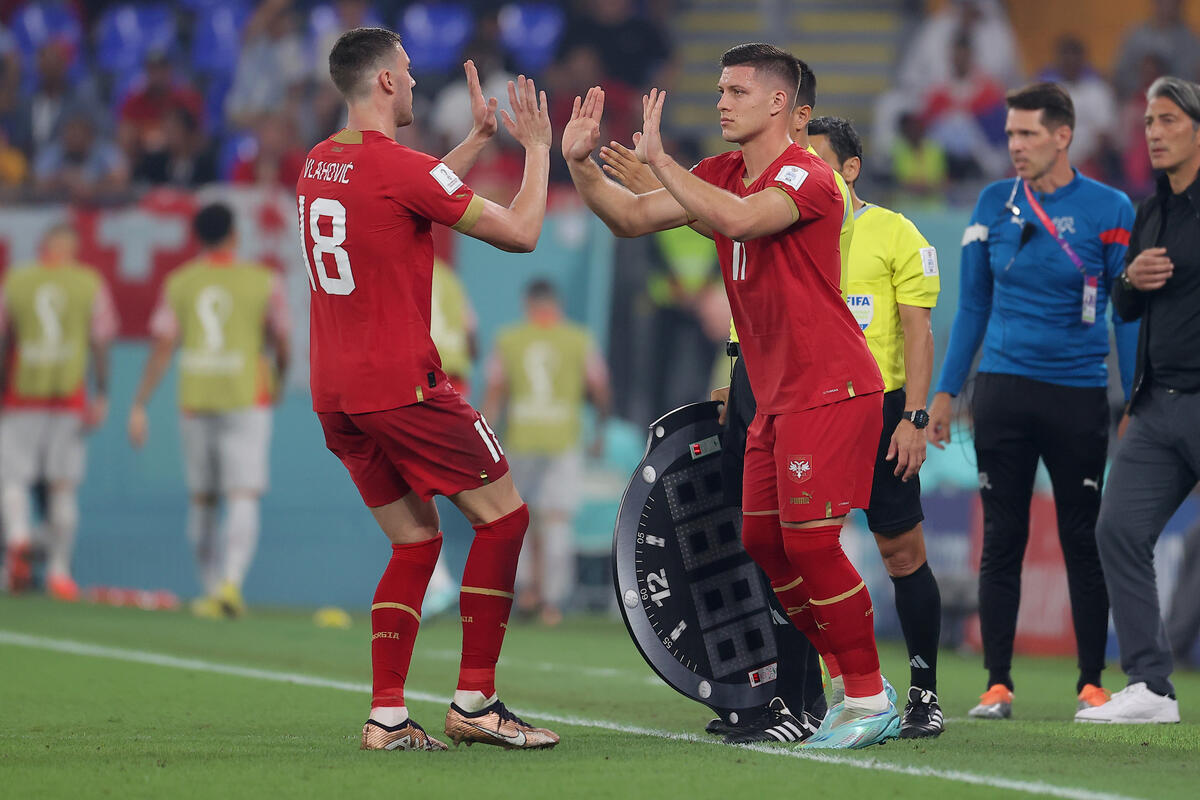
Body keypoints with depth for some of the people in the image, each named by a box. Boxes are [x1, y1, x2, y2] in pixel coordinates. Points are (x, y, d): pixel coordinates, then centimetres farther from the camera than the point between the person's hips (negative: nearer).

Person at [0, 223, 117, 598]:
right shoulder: (89, 283, 3)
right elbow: (100, 342, -3)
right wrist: (101, 395, 0)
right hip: (70, 394, 0)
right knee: (63, 485, 6)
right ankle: (59, 570, 6)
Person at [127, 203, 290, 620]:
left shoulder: (178, 283, 3)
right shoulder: (262, 281, -1)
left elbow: (162, 347, -2)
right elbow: (281, 343, 6)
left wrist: (139, 406, 0)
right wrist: (279, 379, 27)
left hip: (195, 400, 2)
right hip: (247, 398, -2)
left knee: (201, 500, 14)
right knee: (243, 497, -7)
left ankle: (211, 589, 17)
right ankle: (231, 582, -26)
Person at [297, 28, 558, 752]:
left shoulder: (319, 164, 11)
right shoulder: (400, 167, -13)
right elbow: (520, 232, -8)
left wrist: (479, 138, 32)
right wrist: (537, 148, 6)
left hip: (334, 394, 8)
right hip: (403, 386, -8)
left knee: (417, 543, 14)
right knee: (504, 518, 3)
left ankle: (387, 716, 5)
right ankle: (474, 703, 0)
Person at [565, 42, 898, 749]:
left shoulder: (807, 176, -16)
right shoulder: (722, 175, 12)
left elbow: (736, 219, -33)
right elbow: (634, 219, 11)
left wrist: (657, 158, -28)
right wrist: (582, 165, -4)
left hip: (830, 389, -9)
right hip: (777, 393, 9)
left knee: (809, 541, -14)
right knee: (762, 540, 9)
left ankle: (872, 704, -6)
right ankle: (855, 683, 18)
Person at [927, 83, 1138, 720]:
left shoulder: (1109, 209, -2)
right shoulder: (995, 204, 6)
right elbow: (973, 303, 13)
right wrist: (945, 391, 8)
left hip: (1079, 396, -2)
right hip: (1004, 388, 2)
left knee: (1084, 544, 2)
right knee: (1002, 541, 1)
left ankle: (1091, 685, 10)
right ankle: (997, 685, 4)